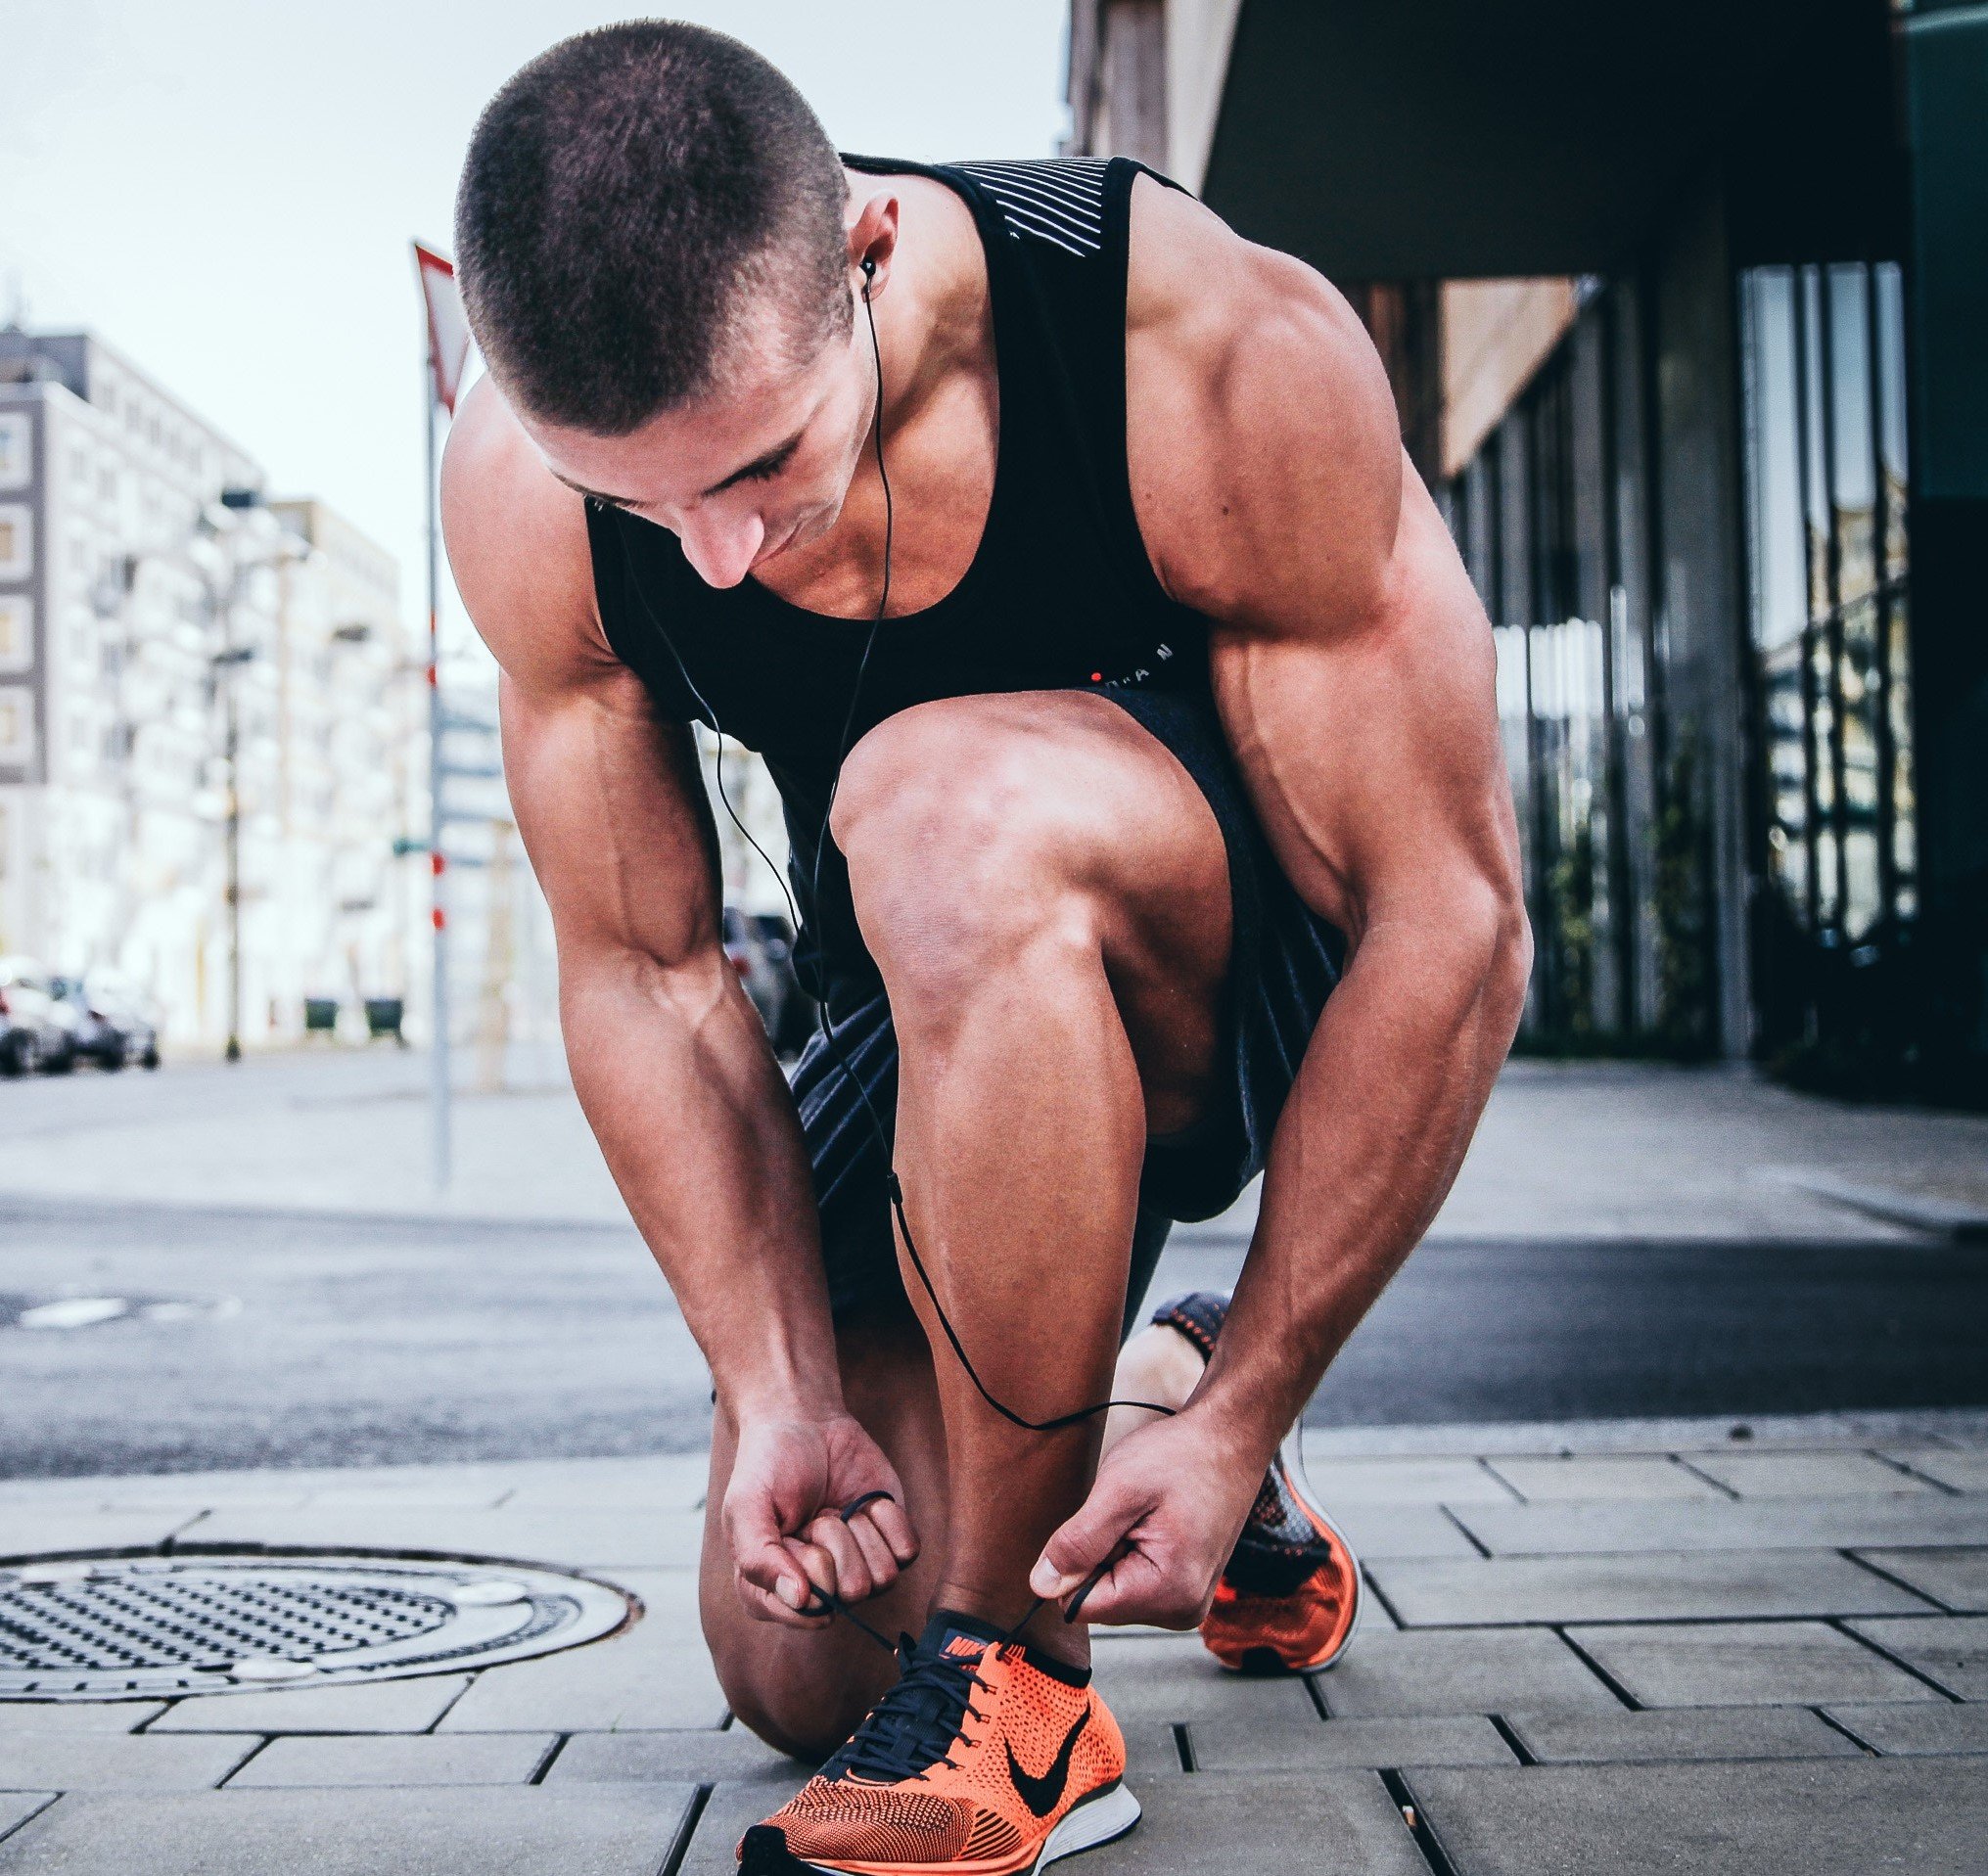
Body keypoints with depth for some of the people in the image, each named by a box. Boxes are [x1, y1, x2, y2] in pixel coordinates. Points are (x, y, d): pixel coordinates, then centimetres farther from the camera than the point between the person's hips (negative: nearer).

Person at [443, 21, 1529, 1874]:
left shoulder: (1223, 356, -31)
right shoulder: (523, 487, -20)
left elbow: (1453, 924, -26)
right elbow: (642, 970, -10)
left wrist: (1245, 1413, -24)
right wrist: (782, 1393, -18)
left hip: (1281, 966, -4)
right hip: (957, 1011, 4)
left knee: (944, 807, -38)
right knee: (792, 1663, -1)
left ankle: (1012, 1688, -23)